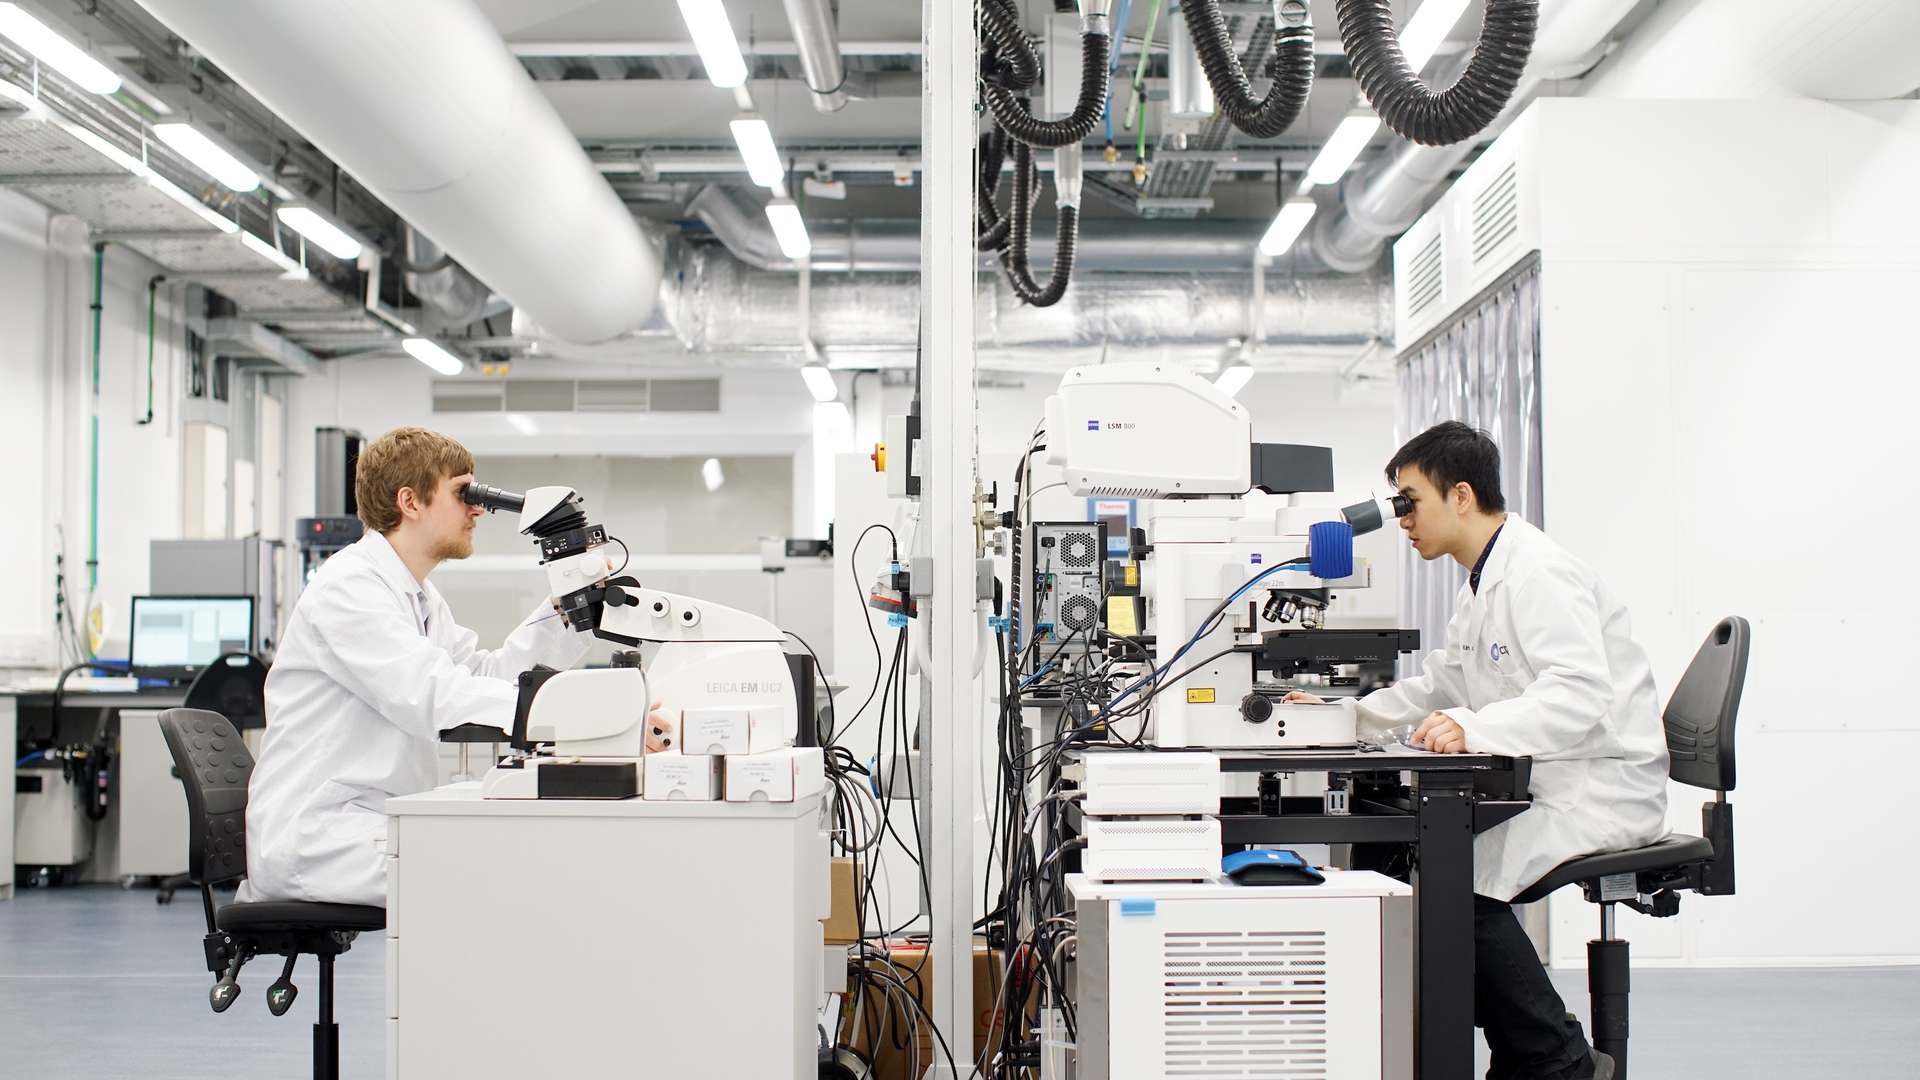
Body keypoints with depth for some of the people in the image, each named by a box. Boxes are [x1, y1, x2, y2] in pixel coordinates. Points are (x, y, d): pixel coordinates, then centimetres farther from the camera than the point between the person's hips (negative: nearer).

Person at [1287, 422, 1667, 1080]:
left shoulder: (1540, 573, -18)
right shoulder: (1485, 580, 16)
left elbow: (1582, 692, -31)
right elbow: (1440, 685, 22)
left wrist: (1475, 729, -44)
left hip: (1603, 785, -11)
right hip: (1543, 780, 11)